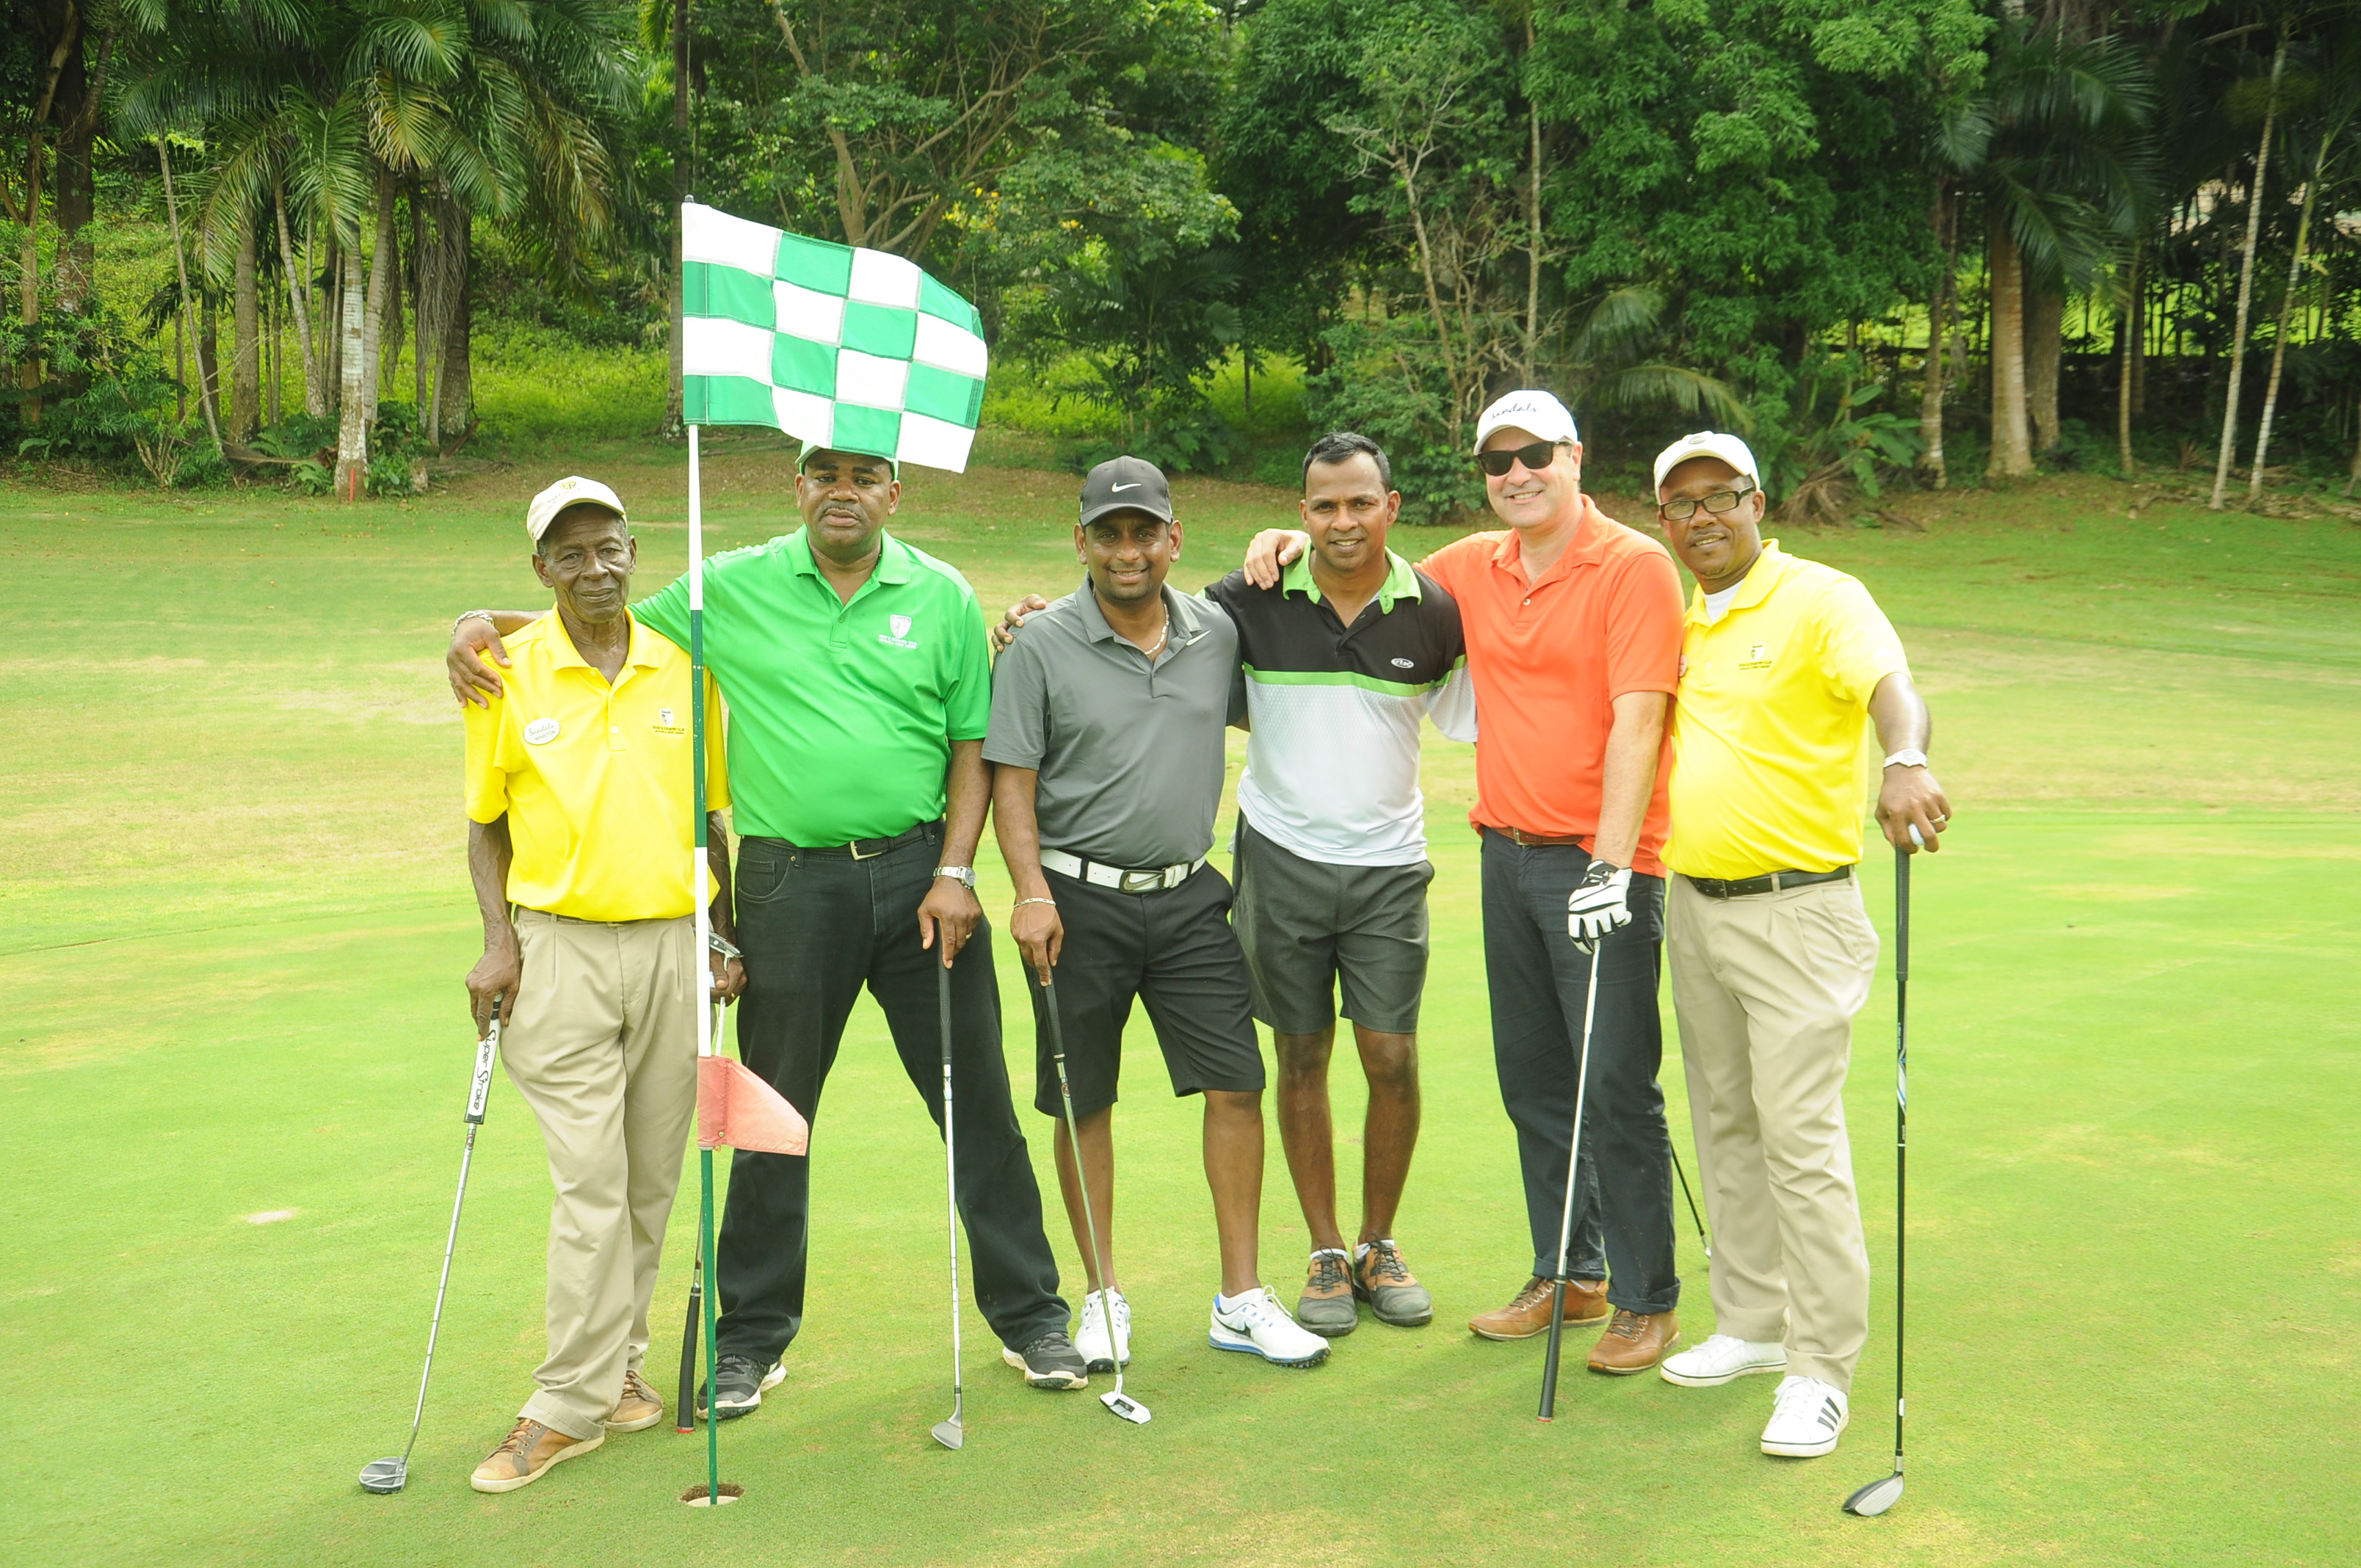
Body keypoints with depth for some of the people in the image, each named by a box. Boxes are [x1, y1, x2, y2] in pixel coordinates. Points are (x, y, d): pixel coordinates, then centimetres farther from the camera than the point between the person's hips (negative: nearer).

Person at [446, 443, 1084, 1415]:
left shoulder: (943, 598, 4)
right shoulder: (732, 589, 3)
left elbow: (972, 745, 5)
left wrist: (955, 872, -4)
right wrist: (484, 624, -4)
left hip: (918, 875, 1)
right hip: (790, 885, 0)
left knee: (976, 1101, 7)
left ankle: (1029, 1316, 21)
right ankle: (752, 1340, 23)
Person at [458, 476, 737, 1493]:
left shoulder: (682, 669, 5)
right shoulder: (509, 677, -1)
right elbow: (485, 824, 6)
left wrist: (725, 938, 11)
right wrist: (499, 943, -4)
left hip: (673, 943, 3)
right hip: (563, 949, -3)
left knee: (652, 1179, 9)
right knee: (590, 1181, -6)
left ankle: (616, 1366, 25)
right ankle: (573, 1403, 3)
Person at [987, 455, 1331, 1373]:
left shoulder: (1217, 634, 6)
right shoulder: (1041, 647, -5)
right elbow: (1011, 780, -7)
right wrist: (1031, 891, -16)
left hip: (1189, 897, 3)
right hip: (1080, 901, -3)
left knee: (1235, 1086, -1)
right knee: (1084, 1102, 6)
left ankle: (1241, 1300, 11)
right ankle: (1105, 1297, 20)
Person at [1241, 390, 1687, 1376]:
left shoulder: (1634, 567, -8)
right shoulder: (1474, 568, 10)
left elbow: (1636, 722, -16)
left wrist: (1610, 861, -22)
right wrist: (1300, 547, 9)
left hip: (1599, 862, -6)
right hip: (1506, 851, 7)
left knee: (1618, 1086, -3)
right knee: (1531, 1080, 12)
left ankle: (1648, 1301, 8)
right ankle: (1568, 1276, 25)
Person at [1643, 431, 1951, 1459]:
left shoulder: (1821, 600, -9)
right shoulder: (1676, 623, 13)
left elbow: (1890, 685, -28)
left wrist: (1905, 763, -49)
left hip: (1795, 912, -7)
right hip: (1692, 909, 7)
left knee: (1801, 1134, -8)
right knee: (1723, 1125, 14)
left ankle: (1821, 1372, 1)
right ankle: (1752, 1324, 28)